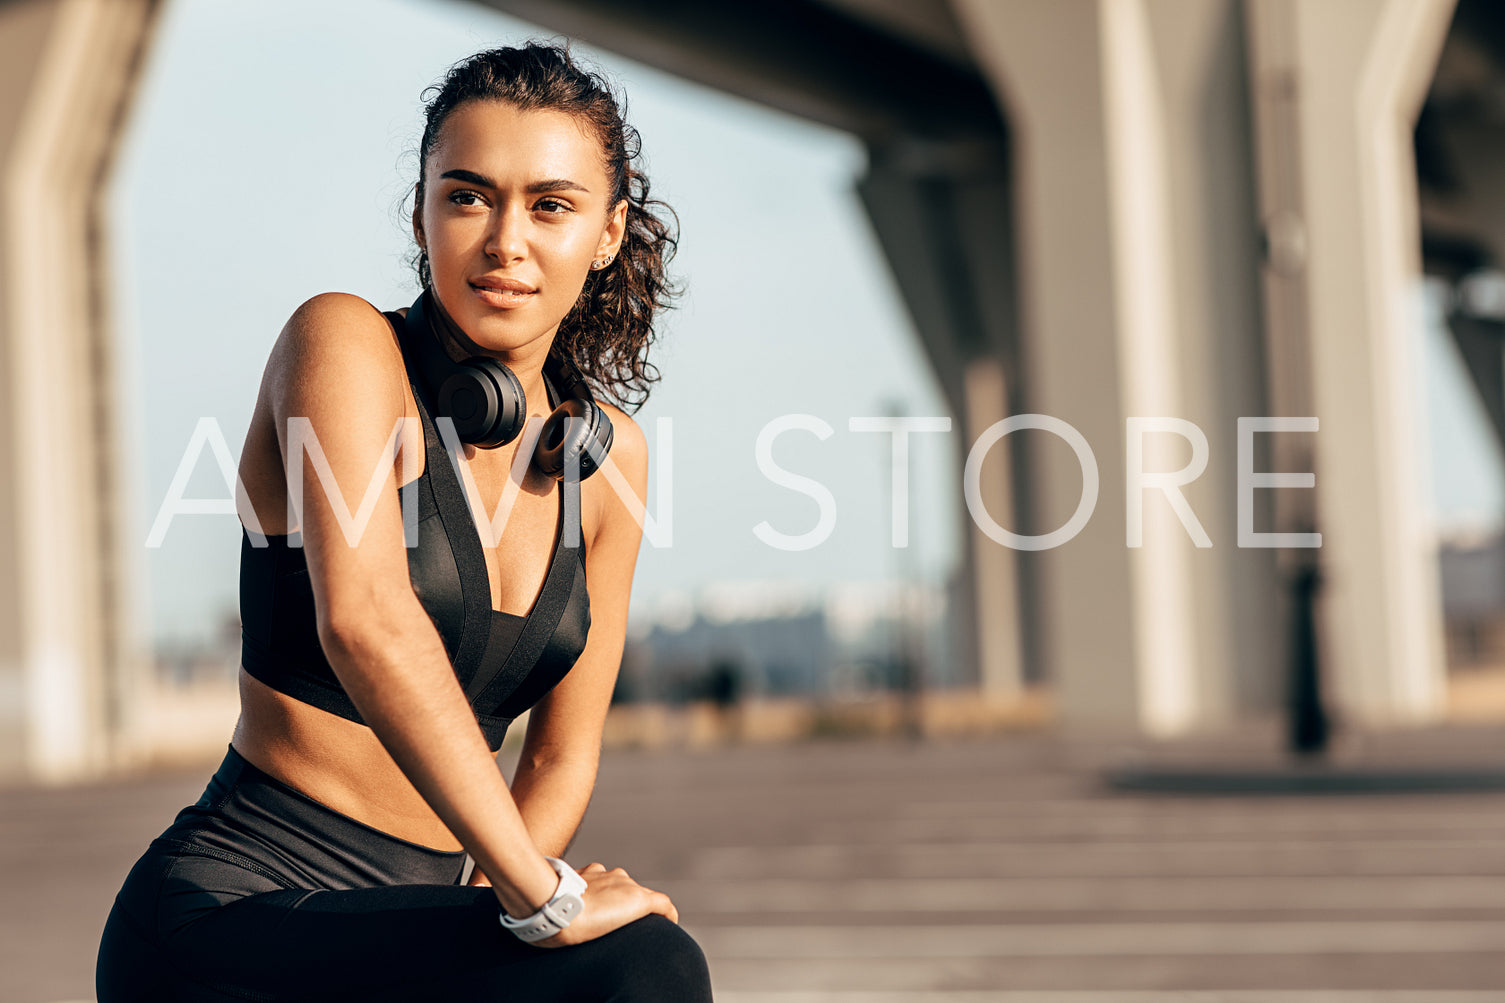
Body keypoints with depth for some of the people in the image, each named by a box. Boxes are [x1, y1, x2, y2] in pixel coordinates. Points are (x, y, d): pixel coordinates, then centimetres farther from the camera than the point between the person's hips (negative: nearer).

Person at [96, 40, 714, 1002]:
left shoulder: (609, 457, 8)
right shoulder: (344, 343, -10)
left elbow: (561, 760, 10)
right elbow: (363, 619, -27)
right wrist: (543, 895, -26)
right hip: (229, 911, -7)